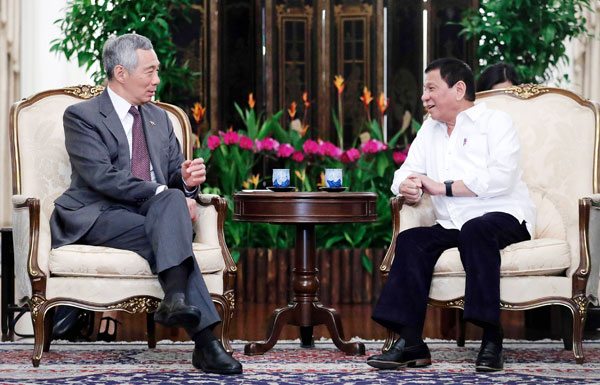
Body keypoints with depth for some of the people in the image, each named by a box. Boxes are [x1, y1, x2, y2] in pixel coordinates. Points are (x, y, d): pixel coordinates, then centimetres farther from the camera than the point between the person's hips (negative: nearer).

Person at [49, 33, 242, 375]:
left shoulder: (160, 118, 21)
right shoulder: (81, 116, 0)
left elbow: (174, 174, 20)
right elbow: (102, 177, -14)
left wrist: (187, 181, -7)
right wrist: (162, 193, -21)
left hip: (155, 209, 5)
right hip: (101, 217, -5)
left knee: (174, 199, -31)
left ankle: (176, 298, -47)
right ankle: (205, 340, -41)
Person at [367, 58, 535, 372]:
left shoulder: (495, 122, 1)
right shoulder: (430, 129, 23)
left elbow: (501, 178, -15)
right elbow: (408, 171, 16)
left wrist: (442, 187, -15)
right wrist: (408, 187, -10)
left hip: (503, 217, -6)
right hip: (453, 225, 6)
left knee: (475, 231, -37)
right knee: (410, 240, -21)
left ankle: (491, 341, -34)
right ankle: (410, 342, -27)